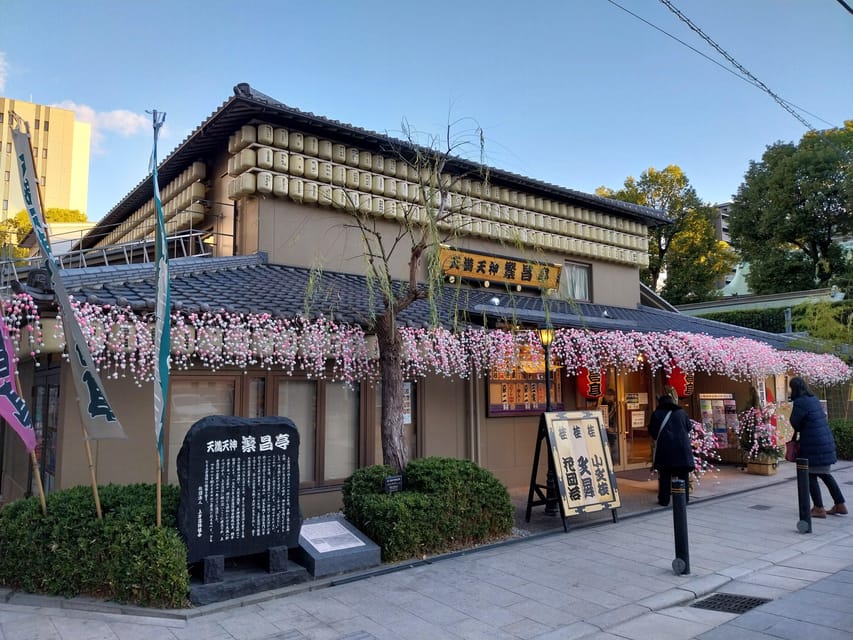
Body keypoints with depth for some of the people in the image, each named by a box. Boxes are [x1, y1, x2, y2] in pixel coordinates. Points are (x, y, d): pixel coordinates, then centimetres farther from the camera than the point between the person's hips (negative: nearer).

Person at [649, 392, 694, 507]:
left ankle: (664, 500, 5)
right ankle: (685, 498, 14)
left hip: (664, 448, -2)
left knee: (665, 475, 5)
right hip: (682, 447, 2)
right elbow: (689, 428, 12)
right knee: (683, 474, 12)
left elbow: (652, 431, 1)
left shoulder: (657, 414, -2)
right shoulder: (682, 412, 4)